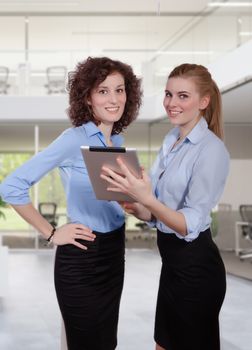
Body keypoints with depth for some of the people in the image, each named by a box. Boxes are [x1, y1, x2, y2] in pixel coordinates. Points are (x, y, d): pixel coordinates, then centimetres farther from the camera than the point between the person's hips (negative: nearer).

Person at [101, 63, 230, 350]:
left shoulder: (211, 150, -19)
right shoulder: (172, 139, 6)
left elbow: (191, 224, -23)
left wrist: (147, 199, -37)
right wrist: (140, 210, -8)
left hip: (195, 267, -8)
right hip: (172, 260, 8)